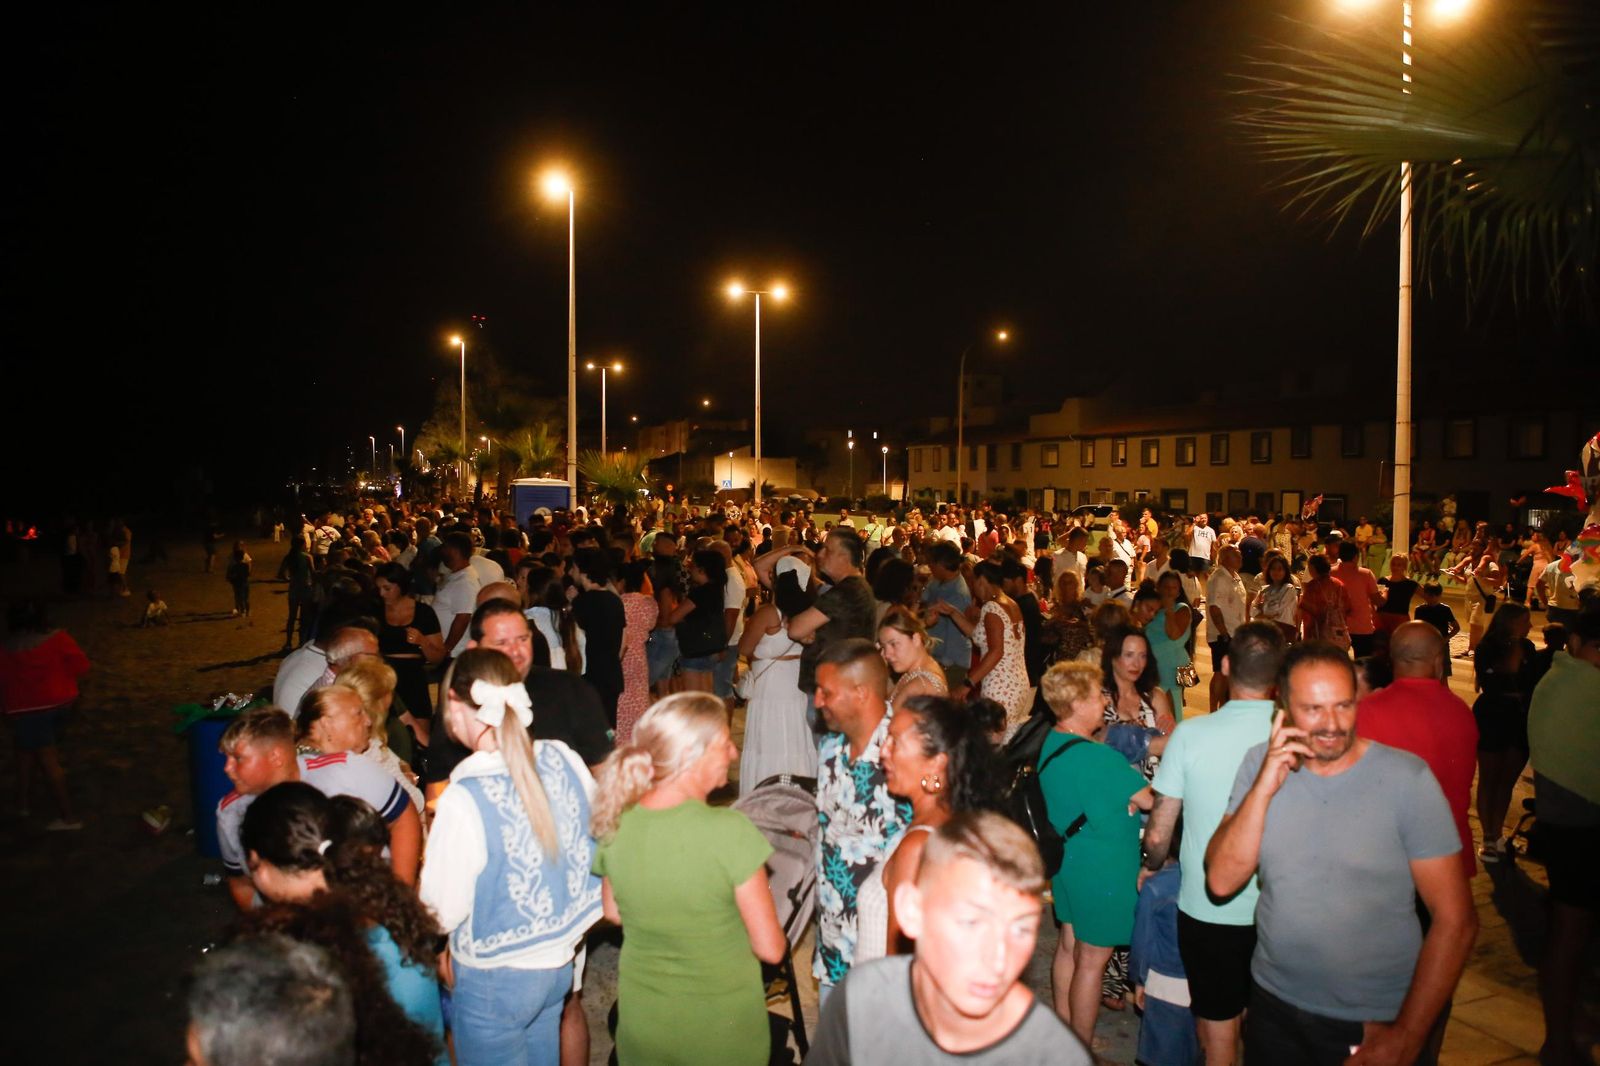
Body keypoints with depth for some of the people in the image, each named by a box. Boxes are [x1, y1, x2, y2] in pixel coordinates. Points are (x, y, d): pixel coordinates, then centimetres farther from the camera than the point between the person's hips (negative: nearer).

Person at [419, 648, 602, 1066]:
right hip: (560, 961, 5)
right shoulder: (564, 759, -11)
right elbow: (600, 839, 3)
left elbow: (442, 913, -15)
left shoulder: (464, 799, -26)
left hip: (494, 978, -5)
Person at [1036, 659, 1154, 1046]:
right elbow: (1149, 799, -21)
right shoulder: (1099, 758, -27)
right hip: (1102, 869, -9)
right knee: (1092, 959, 4)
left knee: (1069, 945, 20)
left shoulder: (1051, 743, 1)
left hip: (1069, 859, 9)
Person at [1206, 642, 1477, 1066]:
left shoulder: (1406, 777, -15)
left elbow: (1455, 919, -12)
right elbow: (1221, 882, -11)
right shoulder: (1260, 763, -5)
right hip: (1274, 1004, 3)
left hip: (1372, 1024, -3)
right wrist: (1263, 789, -22)